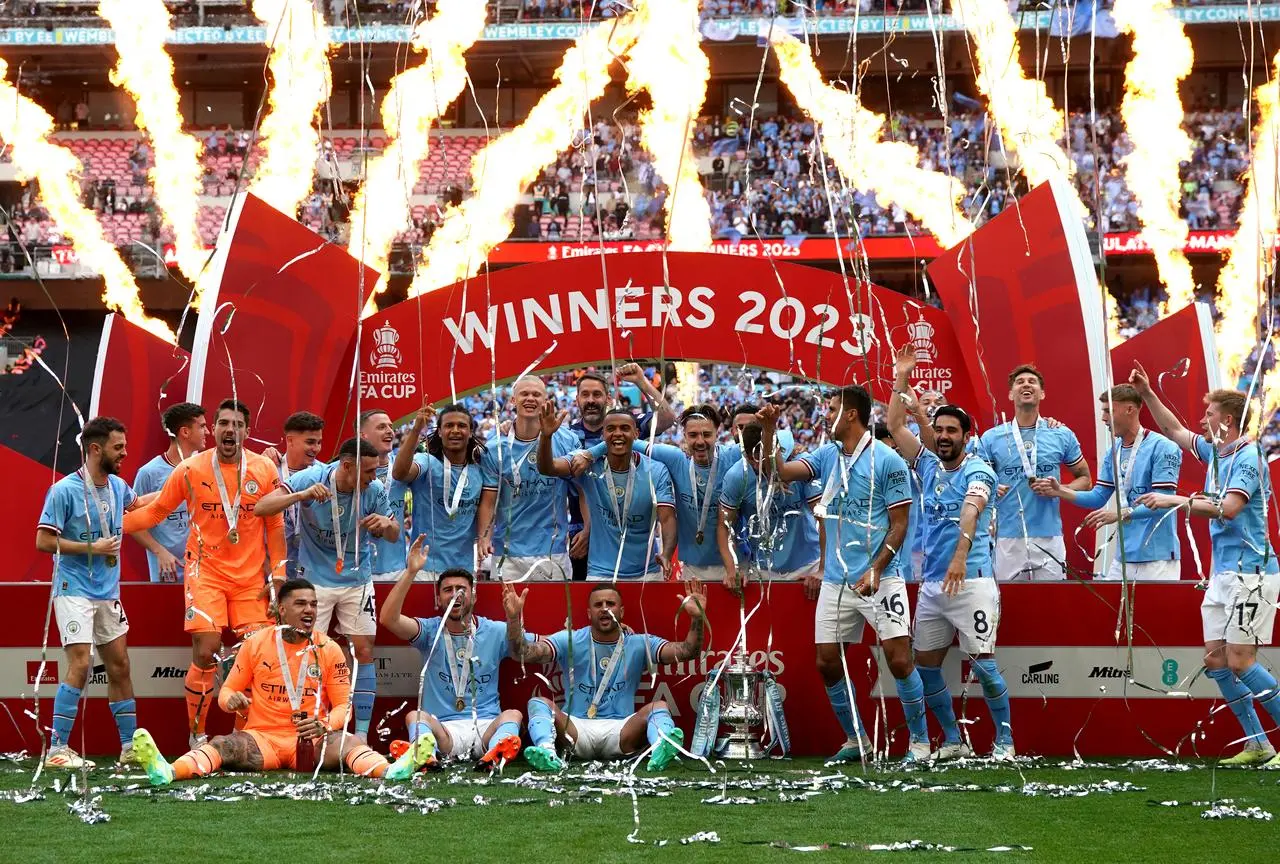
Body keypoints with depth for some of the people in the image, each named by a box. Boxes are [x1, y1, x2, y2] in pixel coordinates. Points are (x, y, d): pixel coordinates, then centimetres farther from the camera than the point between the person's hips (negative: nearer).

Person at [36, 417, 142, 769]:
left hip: (108, 593, 7)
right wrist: (91, 548, -16)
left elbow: (138, 504, 32)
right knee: (80, 664, -16)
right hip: (74, 591, -7)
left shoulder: (118, 487, 7)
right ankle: (57, 750, -13)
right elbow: (43, 541, -14)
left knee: (119, 666, 9)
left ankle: (130, 746, 17)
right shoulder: (64, 490, -14)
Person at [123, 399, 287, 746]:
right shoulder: (190, 470, -3)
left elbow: (275, 526, 7)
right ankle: (196, 738, -1)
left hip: (251, 579, 2)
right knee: (205, 652, -13)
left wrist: (277, 575, 3)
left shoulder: (265, 470, 0)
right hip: (206, 572, -2)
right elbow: (155, 511, 6)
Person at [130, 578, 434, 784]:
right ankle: (166, 772, -59)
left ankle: (391, 771, -62)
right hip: (262, 737, 0)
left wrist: (324, 725, -18)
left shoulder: (329, 649, 6)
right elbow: (227, 691, 13)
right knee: (223, 745, -31)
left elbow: (343, 705, 5)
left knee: (349, 741, -32)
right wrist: (232, 699, -14)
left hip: (312, 740, 0)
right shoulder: (255, 645, 6)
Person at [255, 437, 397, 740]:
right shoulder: (310, 478, -19)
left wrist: (387, 524, -26)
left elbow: (394, 535, -1)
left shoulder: (374, 489, -12)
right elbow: (262, 508, -26)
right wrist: (302, 495, -42)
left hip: (357, 580, 2)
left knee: (364, 652, -2)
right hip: (315, 578, -2)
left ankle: (361, 734, 4)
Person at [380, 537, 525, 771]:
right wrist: (411, 572, -20)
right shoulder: (430, 631, 7)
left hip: (486, 728, 0)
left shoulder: (495, 632, 10)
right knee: (414, 716, -27)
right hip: (443, 729, 0)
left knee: (513, 714, -28)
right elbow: (389, 619, -10)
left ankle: (495, 755, -57)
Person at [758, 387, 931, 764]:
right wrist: (768, 432, -14)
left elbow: (900, 524, -8)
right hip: (835, 581, 6)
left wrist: (875, 569, -18)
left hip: (879, 579, -6)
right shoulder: (826, 456, 9)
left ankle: (919, 742, -1)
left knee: (898, 659, -12)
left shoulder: (888, 461, -8)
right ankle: (855, 740, 21)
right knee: (827, 663, 6)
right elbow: (777, 473, -1)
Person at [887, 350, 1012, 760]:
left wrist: (960, 557, -34)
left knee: (982, 662, -9)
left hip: (972, 582, -7)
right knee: (925, 665, 6)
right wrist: (901, 378, 5)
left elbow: (970, 512, -20)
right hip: (931, 584, 7)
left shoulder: (978, 471, -4)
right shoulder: (928, 466, 13)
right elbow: (895, 426, 12)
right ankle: (953, 741, 18)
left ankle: (1004, 740, 3)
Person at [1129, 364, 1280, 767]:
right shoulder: (1215, 453, 14)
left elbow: (1228, 508, -26)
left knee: (1240, 661, -13)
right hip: (1222, 573, 10)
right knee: (1215, 660, 6)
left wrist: (1174, 500, -22)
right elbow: (1175, 431, 29)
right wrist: (1147, 393, 22)